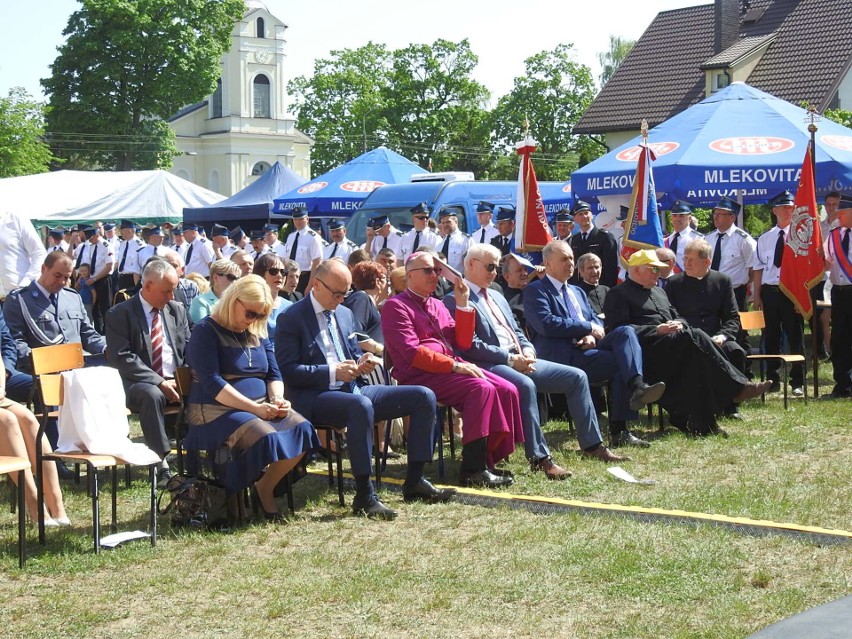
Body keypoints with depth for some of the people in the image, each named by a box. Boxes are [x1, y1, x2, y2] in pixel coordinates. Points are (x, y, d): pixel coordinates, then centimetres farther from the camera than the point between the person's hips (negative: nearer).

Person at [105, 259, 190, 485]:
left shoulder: (177, 310, 16)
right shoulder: (119, 314, -1)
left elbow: (189, 350, 16)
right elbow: (122, 358, -11)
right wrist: (159, 382, -20)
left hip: (178, 381, 4)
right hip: (139, 383, -4)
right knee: (152, 394, -38)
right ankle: (162, 463, -34)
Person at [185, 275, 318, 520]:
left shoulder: (259, 333, 16)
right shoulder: (206, 331, -7)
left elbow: (273, 374, 13)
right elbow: (212, 383, -17)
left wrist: (277, 400, -10)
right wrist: (255, 408, -23)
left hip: (262, 407, 7)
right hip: (216, 411, -7)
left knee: (302, 430, -21)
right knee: (265, 437, -34)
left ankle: (264, 488, -4)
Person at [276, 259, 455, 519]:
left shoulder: (345, 314, 19)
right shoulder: (290, 319, -5)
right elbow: (287, 370, -13)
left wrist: (362, 362, 2)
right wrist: (333, 371, -20)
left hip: (352, 390, 8)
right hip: (315, 398, -8)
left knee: (424, 396, -5)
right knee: (361, 405, -41)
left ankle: (414, 482, -3)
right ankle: (364, 496, -34)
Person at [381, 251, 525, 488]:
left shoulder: (437, 306, 22)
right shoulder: (396, 307, -2)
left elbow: (463, 343, 16)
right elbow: (412, 353, -14)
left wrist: (463, 304, 7)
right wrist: (454, 365, -19)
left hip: (450, 368, 8)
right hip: (418, 375, -8)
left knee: (506, 391, -12)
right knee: (481, 388, -30)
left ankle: (488, 458, -12)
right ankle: (472, 469, -28)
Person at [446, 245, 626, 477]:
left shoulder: (497, 297, 25)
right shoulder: (455, 300, -5)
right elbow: (470, 346, -15)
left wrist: (527, 350, 1)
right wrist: (510, 359, -17)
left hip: (519, 360, 9)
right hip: (489, 365, -9)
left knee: (576, 377, -1)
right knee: (525, 385, -38)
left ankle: (592, 444, 5)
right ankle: (539, 458, -34)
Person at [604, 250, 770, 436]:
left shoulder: (658, 291, 32)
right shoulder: (618, 294, 6)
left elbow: (677, 316, 30)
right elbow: (620, 328, -9)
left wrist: (679, 324, 3)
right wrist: (657, 330, -16)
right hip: (646, 349, -7)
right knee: (694, 336, -29)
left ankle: (700, 423, -34)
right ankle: (737, 387, -28)